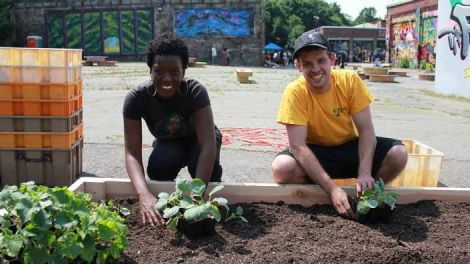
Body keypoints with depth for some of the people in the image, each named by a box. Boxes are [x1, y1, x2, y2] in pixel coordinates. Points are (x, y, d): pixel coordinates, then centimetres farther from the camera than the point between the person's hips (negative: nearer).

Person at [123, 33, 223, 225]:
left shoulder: (196, 91, -33)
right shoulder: (136, 98, -28)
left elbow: (208, 145, -40)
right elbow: (132, 152, -32)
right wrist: (144, 195, -50)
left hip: (197, 140, -1)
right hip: (168, 143, 1)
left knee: (204, 165, -34)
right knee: (158, 167, -32)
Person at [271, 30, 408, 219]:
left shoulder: (350, 81, -16)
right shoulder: (295, 92, -22)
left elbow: (366, 129, -14)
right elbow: (298, 146, -27)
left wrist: (364, 173, -30)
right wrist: (332, 189, -36)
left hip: (349, 147, 2)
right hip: (315, 153, -2)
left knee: (398, 154, -22)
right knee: (282, 168, -33)